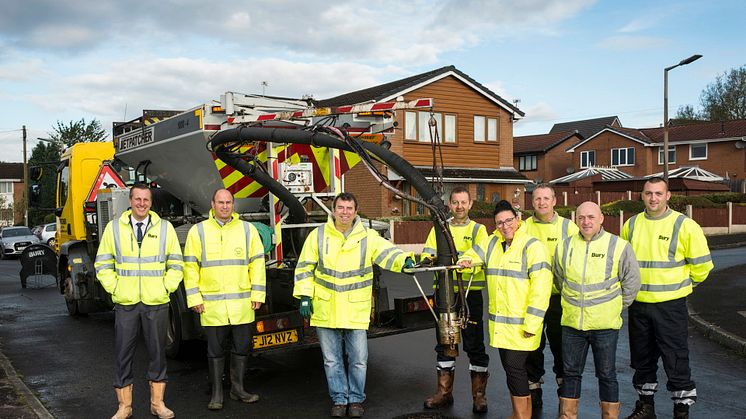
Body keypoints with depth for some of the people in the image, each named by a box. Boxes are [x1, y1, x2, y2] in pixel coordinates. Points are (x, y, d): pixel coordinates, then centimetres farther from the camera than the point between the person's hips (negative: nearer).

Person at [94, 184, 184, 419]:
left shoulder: (165, 228, 5)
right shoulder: (114, 228, 5)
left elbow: (176, 264, 8)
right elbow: (103, 264, 9)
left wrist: (166, 287, -2)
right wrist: (114, 288, -1)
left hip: (156, 303, 0)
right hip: (125, 303, 0)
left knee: (157, 353, 8)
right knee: (123, 355, 5)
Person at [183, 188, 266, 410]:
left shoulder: (248, 230, 6)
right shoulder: (198, 231, 3)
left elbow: (257, 262, 6)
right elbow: (190, 266, 3)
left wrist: (257, 294, 1)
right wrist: (194, 298, -3)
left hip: (242, 304, 2)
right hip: (212, 304, -1)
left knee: (242, 347, 10)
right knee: (215, 350, 7)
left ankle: (238, 388, 25)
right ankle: (216, 393, 19)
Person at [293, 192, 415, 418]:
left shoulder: (368, 237, 0)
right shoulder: (318, 235, 1)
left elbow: (387, 252, -13)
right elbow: (304, 268, 5)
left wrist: (404, 260, -35)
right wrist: (304, 296, -2)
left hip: (356, 311, 0)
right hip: (325, 310, 1)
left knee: (358, 360, 7)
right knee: (332, 360, 10)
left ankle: (356, 399, 25)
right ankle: (339, 399, 25)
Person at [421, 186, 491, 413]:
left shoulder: (478, 229, 4)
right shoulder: (439, 229, 12)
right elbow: (429, 252, 1)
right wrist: (427, 259, -23)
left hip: (470, 292, -3)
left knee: (474, 344, 2)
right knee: (444, 343, 11)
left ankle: (479, 395, 15)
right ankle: (444, 392, 24)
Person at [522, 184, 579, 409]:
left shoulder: (567, 226, 1)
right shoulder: (524, 227, 4)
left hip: (559, 296, -1)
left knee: (560, 344, 11)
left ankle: (565, 391, 30)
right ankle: (533, 389, 25)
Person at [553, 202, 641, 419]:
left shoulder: (618, 246, -5)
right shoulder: (564, 246, 4)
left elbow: (631, 282, 4)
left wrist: (615, 307, 6)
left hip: (605, 324, -3)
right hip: (571, 322, 3)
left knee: (606, 375, 9)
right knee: (571, 373, 12)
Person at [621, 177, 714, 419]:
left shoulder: (684, 226, -8)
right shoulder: (631, 225, 5)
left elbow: (701, 264, -2)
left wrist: (681, 284, 6)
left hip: (670, 305, -4)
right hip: (638, 305, 5)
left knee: (676, 361, 0)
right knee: (642, 360, 15)